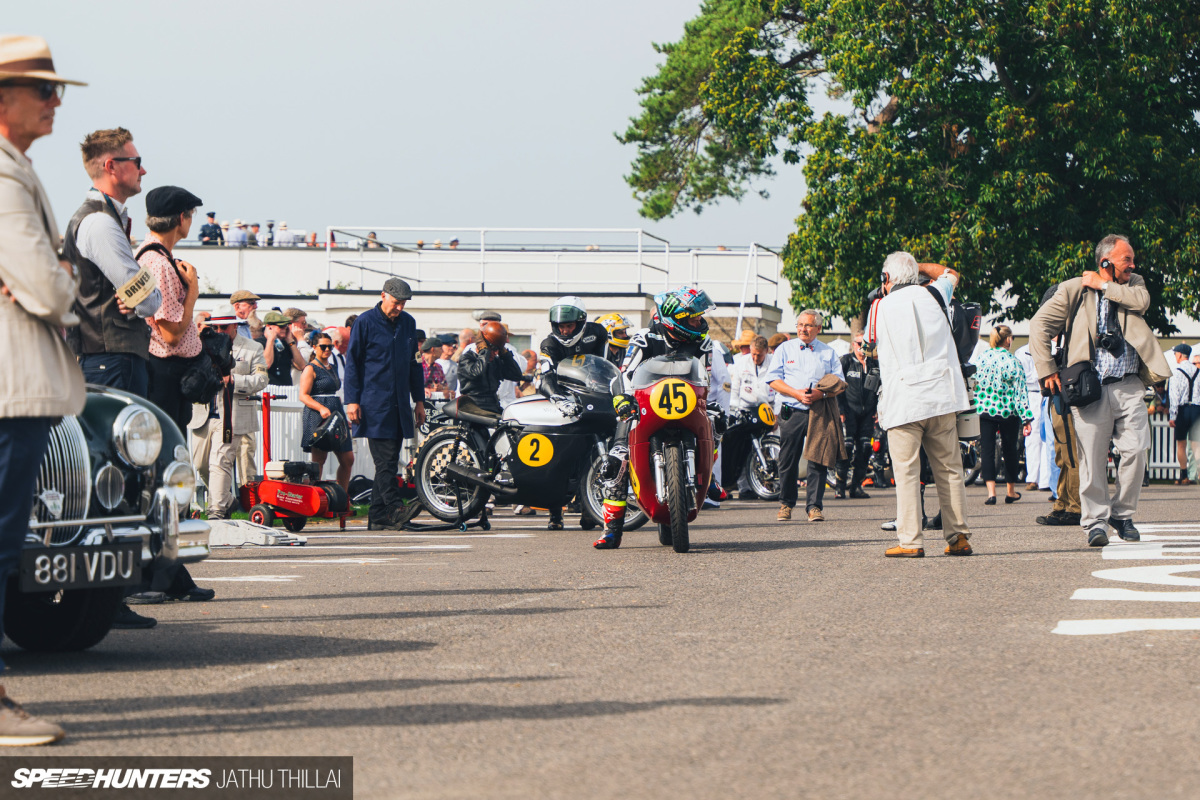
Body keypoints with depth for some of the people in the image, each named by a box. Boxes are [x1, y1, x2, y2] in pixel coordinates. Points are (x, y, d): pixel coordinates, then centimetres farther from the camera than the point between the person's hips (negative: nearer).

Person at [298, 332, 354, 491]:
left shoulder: (332, 368, 20)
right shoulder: (310, 369, -3)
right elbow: (303, 395, -11)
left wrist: (343, 417, 23)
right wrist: (321, 408, -25)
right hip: (317, 418, -8)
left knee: (348, 459, 3)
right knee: (319, 460, -7)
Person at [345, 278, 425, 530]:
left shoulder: (408, 323, 14)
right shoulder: (365, 322, -2)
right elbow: (352, 362, -1)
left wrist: (419, 399, 19)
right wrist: (352, 400, -7)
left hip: (400, 404, 6)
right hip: (374, 403, -6)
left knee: (388, 461, 5)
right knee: (384, 459, -13)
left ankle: (377, 516, 8)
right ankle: (394, 509, -19)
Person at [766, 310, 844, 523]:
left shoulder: (828, 352, 14)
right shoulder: (785, 349, 12)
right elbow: (773, 379, 3)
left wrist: (820, 392, -13)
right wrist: (796, 393, -11)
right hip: (792, 412, 0)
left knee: (818, 461, -6)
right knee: (788, 460, 1)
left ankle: (814, 505, -4)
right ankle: (786, 503, 13)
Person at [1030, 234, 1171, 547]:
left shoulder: (1133, 285, 17)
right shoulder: (1073, 290, 6)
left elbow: (1142, 301, -7)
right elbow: (1039, 325, 4)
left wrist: (1104, 286, -1)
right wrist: (1047, 369, -2)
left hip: (1129, 387, 3)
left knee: (1135, 452, -5)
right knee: (1092, 458, -4)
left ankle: (1122, 514, 13)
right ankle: (1096, 521, 6)